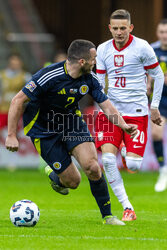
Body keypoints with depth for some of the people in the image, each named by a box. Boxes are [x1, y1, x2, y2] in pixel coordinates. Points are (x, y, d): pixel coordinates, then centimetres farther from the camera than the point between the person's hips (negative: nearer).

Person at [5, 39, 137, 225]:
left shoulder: (89, 79, -10)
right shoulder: (49, 76, -28)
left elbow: (106, 105, -3)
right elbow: (17, 101, -21)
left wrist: (124, 125, -22)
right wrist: (11, 135, -21)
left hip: (72, 122, 4)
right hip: (44, 130, -4)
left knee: (92, 167, -18)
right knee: (73, 181, -6)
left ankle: (107, 216, -2)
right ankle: (54, 175, 31)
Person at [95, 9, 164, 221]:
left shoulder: (141, 47, -5)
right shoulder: (103, 49, 6)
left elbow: (158, 75, 5)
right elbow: (99, 82, 12)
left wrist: (154, 106, 5)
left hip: (136, 112, -3)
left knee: (133, 165, -12)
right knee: (107, 159, -15)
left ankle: (130, 156, 28)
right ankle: (127, 208, -7)